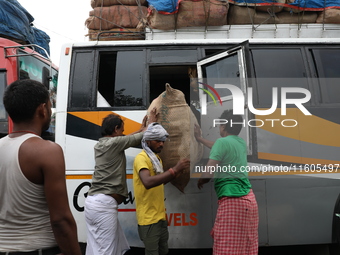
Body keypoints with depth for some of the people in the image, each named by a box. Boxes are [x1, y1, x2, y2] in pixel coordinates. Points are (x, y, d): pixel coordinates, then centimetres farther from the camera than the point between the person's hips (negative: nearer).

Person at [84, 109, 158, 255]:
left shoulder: (99, 144, 15)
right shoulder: (114, 143, -9)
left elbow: (124, 139, 32)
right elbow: (142, 136, 1)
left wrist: (141, 129, 43)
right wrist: (151, 123, 22)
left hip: (92, 202, 9)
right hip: (105, 204, -9)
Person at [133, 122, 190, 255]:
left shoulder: (157, 158, 14)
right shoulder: (141, 158, -16)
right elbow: (148, 182, -34)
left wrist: (176, 171, 7)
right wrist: (174, 170, -35)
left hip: (160, 215, 9)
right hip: (149, 218, -9)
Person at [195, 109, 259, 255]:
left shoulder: (222, 141, -9)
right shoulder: (241, 143, 13)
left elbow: (207, 174, -15)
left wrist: (199, 182, 8)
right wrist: (199, 138, 45)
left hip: (232, 200, -9)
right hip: (248, 198, 9)